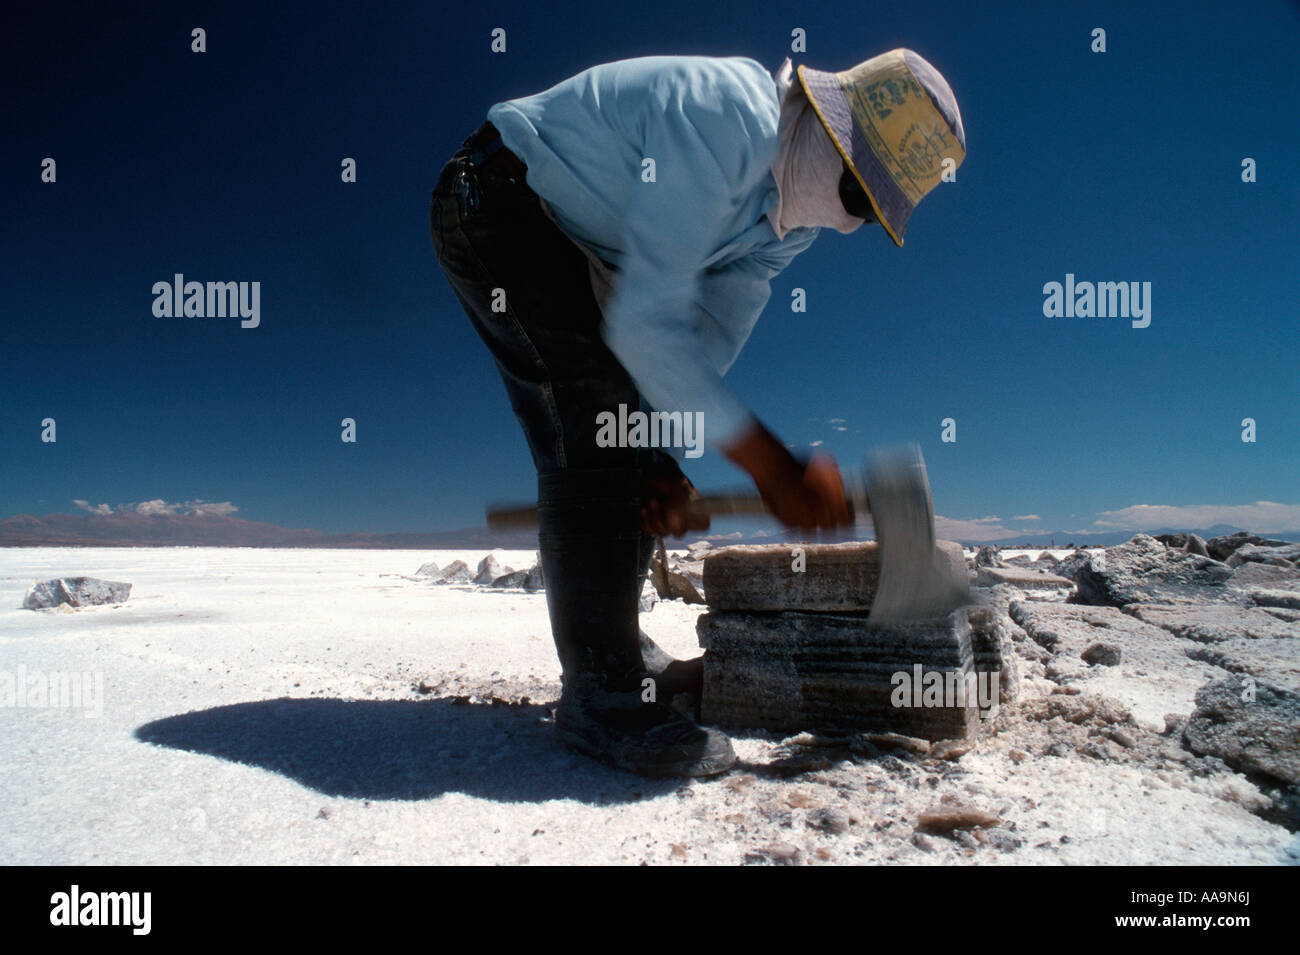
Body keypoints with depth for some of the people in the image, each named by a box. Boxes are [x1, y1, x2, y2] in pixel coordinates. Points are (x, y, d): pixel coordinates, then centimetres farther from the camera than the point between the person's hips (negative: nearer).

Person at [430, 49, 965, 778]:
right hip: (496, 199, -9)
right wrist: (777, 471, -33)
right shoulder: (729, 120, -31)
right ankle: (600, 695, -16)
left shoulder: (793, 222, -1)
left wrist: (663, 460, -10)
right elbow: (646, 322, -35)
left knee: (626, 425, 6)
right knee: (594, 421, -22)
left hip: (576, 243, 9)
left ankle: (619, 653, 19)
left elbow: (706, 340, 2)